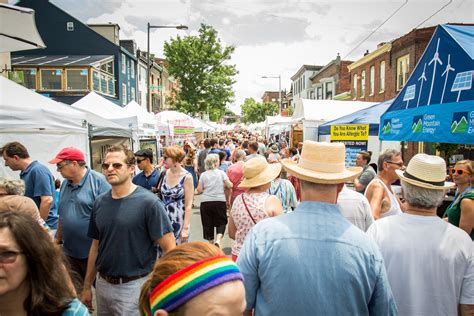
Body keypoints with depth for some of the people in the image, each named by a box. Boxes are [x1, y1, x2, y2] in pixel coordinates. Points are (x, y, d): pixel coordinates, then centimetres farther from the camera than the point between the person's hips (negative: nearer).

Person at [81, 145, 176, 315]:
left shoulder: (148, 202, -17)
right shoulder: (99, 202, 2)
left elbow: (170, 248, -16)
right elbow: (96, 245, 11)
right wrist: (87, 286, 13)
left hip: (134, 287, -6)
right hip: (102, 285, 6)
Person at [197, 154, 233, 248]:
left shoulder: (203, 175, 2)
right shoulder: (221, 173, -2)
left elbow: (199, 190, -1)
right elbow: (229, 185, -7)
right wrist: (223, 186, 14)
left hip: (206, 202, 1)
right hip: (220, 201, -1)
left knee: (207, 223, 13)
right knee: (221, 222, 9)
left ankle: (211, 241, 22)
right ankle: (218, 239, -13)